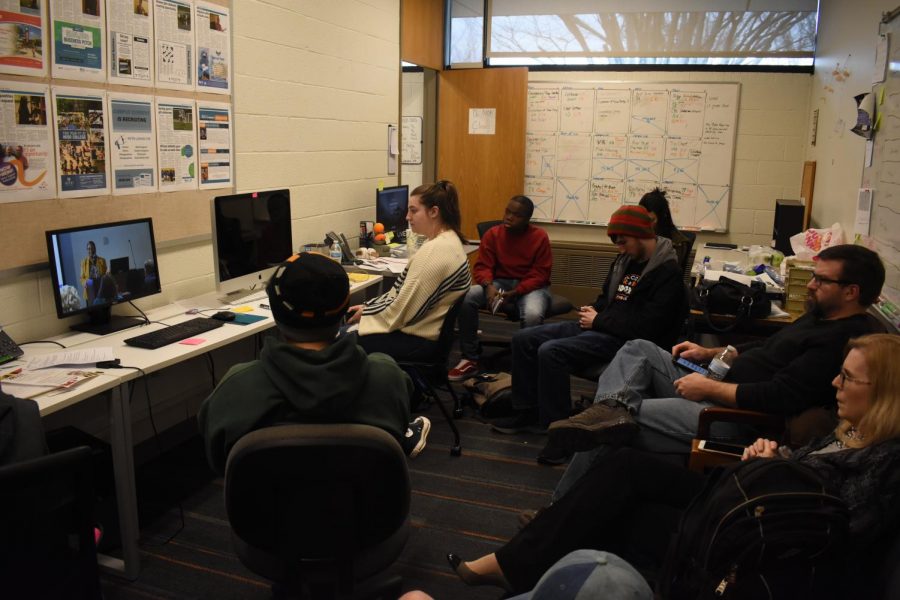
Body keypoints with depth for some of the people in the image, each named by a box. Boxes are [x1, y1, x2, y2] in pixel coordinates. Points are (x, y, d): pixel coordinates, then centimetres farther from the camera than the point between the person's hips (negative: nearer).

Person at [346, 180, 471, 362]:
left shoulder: (436, 251, -24)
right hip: (422, 326, 10)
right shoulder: (447, 240, 9)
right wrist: (369, 307, 7)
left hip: (418, 340, -10)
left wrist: (367, 312, -7)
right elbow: (406, 294, 13)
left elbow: (404, 308, -23)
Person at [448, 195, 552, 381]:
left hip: (531, 286, -3)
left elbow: (540, 275, -10)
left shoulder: (540, 237, -9)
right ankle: (470, 359, -12)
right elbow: (482, 267, -3)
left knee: (533, 315, -38)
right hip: (500, 282, 3)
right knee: (465, 298, -24)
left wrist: (513, 293, -23)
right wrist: (489, 286, -26)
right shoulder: (492, 234, -2)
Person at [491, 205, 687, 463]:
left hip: (624, 340, -9)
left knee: (551, 352, -29)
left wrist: (598, 321, -14)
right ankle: (529, 412, 11)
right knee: (523, 339, 1)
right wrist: (593, 312, 3)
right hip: (600, 327, 9)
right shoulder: (626, 259, 12)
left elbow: (646, 327, -23)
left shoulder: (667, 273, -14)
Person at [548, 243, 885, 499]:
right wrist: (709, 353, 14)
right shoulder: (820, 316, 14)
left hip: (735, 419, -11)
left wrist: (709, 388, -18)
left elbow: (781, 397, -27)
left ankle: (563, 505, -6)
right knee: (639, 349, 4)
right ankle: (614, 407, -22)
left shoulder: (845, 339, -19)